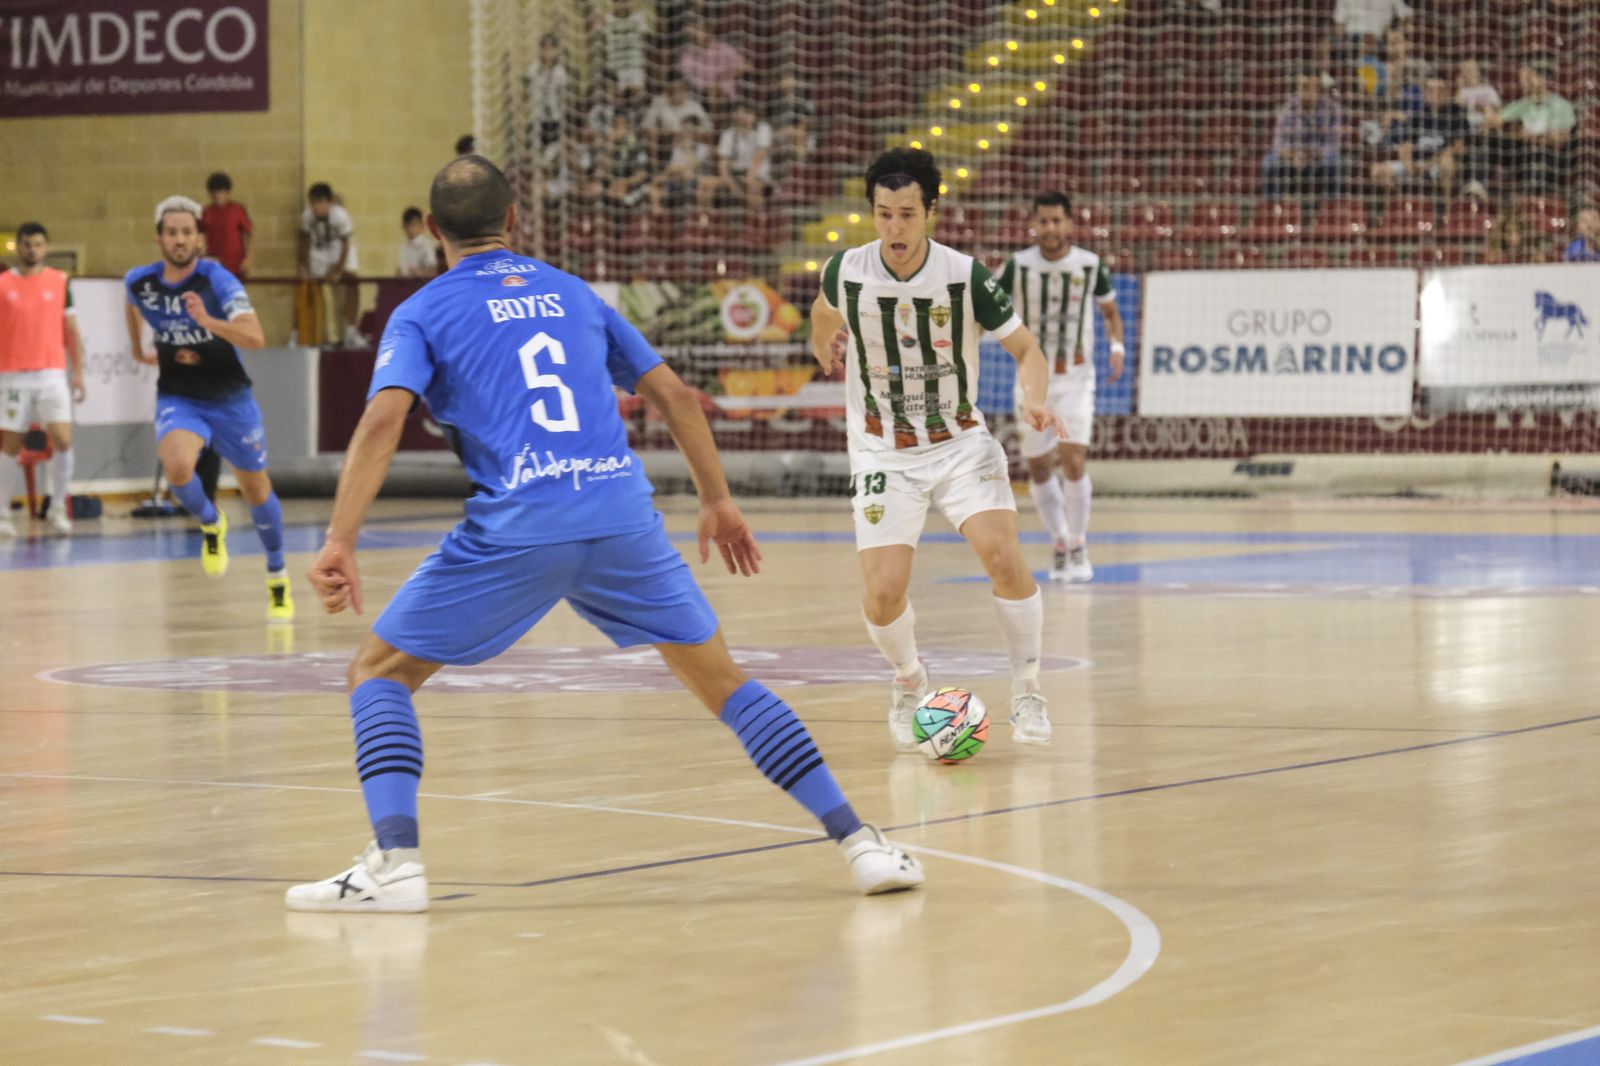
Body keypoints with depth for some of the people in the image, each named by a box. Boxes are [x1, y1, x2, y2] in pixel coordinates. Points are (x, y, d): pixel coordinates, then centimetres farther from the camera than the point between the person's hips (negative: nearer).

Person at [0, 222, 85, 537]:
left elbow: (71, 331, 10)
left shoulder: (59, 282, 8)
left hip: (52, 374, 0)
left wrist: (78, 372, 3)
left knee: (63, 440, -12)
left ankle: (58, 509, 0)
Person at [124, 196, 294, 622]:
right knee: (176, 466, -29)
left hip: (230, 397, -1)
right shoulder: (140, 281, -9)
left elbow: (256, 337, -34)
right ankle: (210, 524, 4)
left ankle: (278, 580, 34)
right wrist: (137, 348, 26)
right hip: (178, 397, 1)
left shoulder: (218, 280, -21)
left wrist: (208, 321, -48)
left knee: (256, 490, 11)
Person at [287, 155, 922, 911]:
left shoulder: (423, 314, 10)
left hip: (515, 530, -3)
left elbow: (383, 419, -8)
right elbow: (673, 394, 21)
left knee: (379, 672, 12)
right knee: (721, 681, 16)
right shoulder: (571, 294, 22)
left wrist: (339, 541, -14)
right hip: (624, 517, 3)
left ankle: (395, 862, -6)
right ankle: (858, 843, 9)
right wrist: (717, 500, 28)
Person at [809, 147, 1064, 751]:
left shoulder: (965, 276, -16)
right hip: (883, 452, 1)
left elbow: (1025, 348, -7)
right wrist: (824, 342, 34)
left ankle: (1027, 692, -4)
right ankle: (909, 684, 19)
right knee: (884, 593, -13)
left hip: (960, 444, -1)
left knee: (1001, 553, -23)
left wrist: (1033, 400, -27)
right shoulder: (846, 273, -11)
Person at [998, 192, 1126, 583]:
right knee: (1038, 467, 8)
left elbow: (1110, 310, 10)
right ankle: (1059, 544, 27)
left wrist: (1117, 346, -8)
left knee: (1073, 459, -16)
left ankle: (1078, 550, -4)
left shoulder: (1090, 265, -5)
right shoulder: (1019, 266, -6)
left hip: (1075, 378, -2)